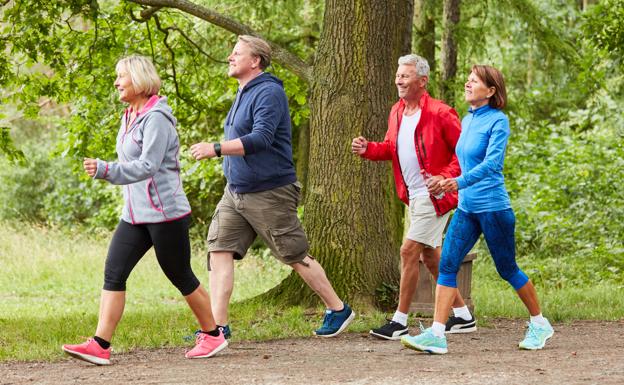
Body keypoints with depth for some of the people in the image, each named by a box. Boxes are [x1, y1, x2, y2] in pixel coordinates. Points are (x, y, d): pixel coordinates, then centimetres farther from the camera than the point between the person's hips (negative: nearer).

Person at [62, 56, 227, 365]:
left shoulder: (156, 118, -16)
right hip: (135, 214, 9)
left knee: (180, 276, 3)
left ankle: (213, 335, 21)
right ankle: (100, 345, -9)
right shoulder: (130, 117, 13)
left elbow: (147, 167, -25)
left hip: (165, 212, -9)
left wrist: (104, 170, -34)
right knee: (113, 273, -4)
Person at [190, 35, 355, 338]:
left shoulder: (268, 93, -16)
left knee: (296, 256, 1)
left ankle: (338, 310, 17)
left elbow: (261, 139, -29)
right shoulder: (244, 94, 14)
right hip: (235, 191, 9)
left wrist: (216, 149, -32)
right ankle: (218, 325, -5)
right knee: (219, 250, -4)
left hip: (269, 193, -9)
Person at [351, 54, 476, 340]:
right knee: (429, 256, 14)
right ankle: (463, 316, 25)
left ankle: (400, 321, -3)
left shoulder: (439, 113, -16)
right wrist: (367, 149, 0)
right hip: (414, 196, 9)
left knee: (409, 251, -10)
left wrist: (445, 177, -23)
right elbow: (391, 148, 19)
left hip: (434, 195, -9)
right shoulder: (397, 112, 8)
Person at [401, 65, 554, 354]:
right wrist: (445, 184, 21)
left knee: (507, 269, 5)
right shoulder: (466, 121, 11)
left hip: (493, 207, -7)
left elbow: (492, 162, -24)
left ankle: (540, 325, 24)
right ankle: (436, 335, -10)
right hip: (466, 208, 7)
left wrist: (460, 182, -36)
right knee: (447, 265, -6)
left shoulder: (498, 121, -11)